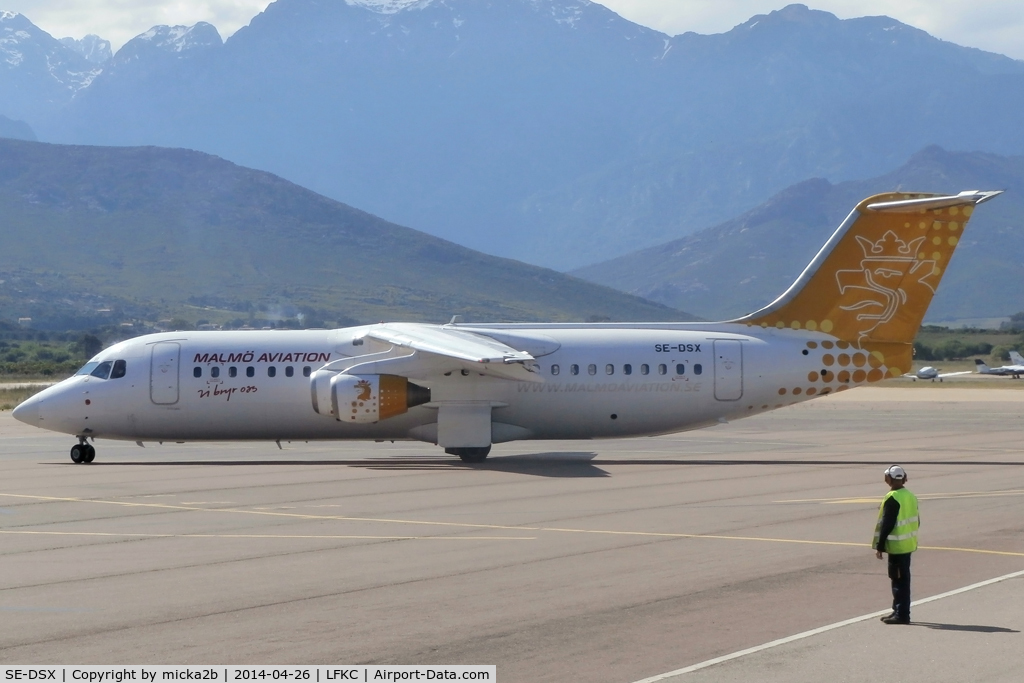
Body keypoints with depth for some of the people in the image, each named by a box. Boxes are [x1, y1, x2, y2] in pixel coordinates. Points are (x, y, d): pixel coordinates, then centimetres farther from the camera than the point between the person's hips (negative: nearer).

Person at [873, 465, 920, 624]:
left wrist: (879, 546, -14)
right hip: (908, 545, 9)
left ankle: (901, 614, -3)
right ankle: (899, 611, 22)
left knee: (899, 580, -5)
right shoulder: (911, 496, 10)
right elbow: (916, 521, 15)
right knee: (903, 579, 15)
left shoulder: (892, 499, -17)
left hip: (896, 545, -9)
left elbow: (887, 525, -19)